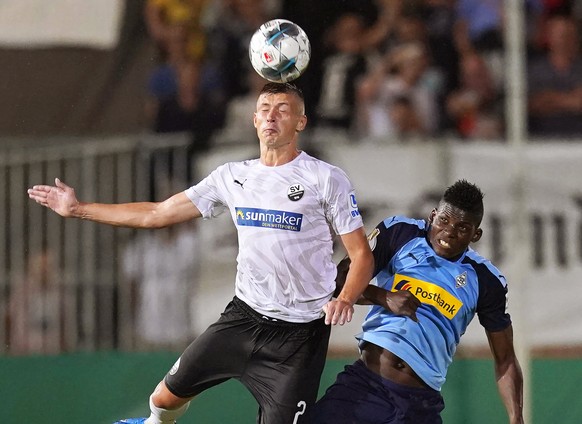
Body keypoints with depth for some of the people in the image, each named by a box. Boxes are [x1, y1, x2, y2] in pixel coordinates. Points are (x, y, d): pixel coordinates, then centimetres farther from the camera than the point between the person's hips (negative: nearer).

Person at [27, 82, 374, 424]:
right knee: (168, 395, 9)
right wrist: (78, 209, 11)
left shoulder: (327, 179, -8)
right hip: (243, 316, 4)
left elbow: (362, 254, -7)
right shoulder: (231, 176, 6)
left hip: (300, 333, -4)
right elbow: (157, 214, 11)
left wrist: (345, 300, -27)